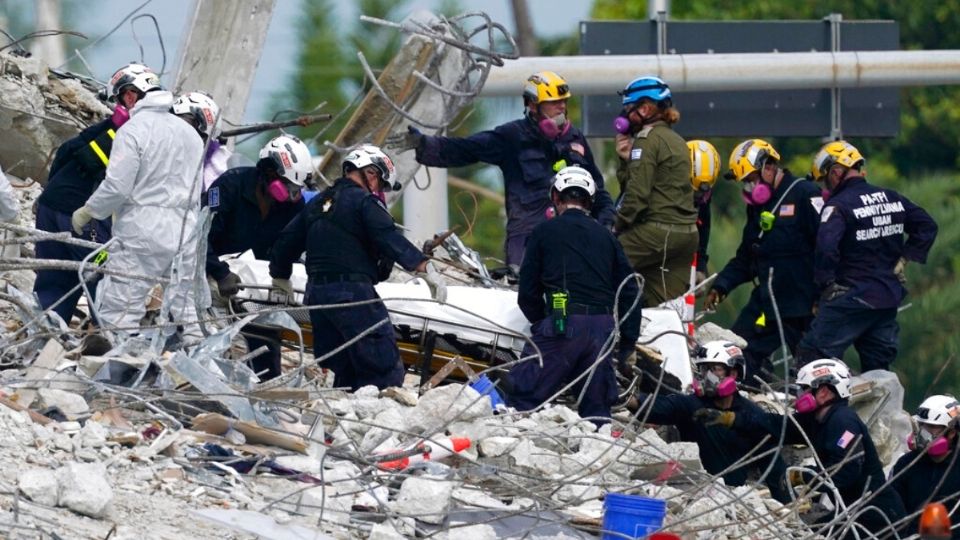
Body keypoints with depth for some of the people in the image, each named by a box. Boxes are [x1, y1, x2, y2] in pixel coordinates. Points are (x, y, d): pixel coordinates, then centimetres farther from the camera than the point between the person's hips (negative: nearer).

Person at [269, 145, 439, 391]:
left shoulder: (317, 204, 20)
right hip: (353, 291, -8)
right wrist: (424, 267, -23)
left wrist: (280, 276, 43)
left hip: (316, 292, 8)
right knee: (385, 367, -12)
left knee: (344, 370, 12)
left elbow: (287, 241, 27)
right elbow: (390, 240, -18)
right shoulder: (364, 202, -5)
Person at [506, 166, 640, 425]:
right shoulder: (606, 237, 18)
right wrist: (629, 344, 21)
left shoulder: (544, 232, 7)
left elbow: (528, 294, 5)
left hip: (562, 324, -4)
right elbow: (629, 292, 16)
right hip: (603, 329, 4)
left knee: (524, 396, -4)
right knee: (596, 411, 10)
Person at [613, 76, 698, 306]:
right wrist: (626, 159, 8)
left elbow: (637, 193, -14)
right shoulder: (677, 141, 21)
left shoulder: (648, 139, -7)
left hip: (658, 230, -9)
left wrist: (618, 227, -6)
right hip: (686, 233, 9)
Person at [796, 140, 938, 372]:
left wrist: (825, 283, -14)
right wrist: (903, 259, 13)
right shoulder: (892, 198, 9)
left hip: (852, 299, -8)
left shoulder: (838, 205, -13)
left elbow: (826, 248, -27)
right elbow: (927, 226, 16)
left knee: (812, 355, -7)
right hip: (890, 296, 8)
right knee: (878, 368, 14)